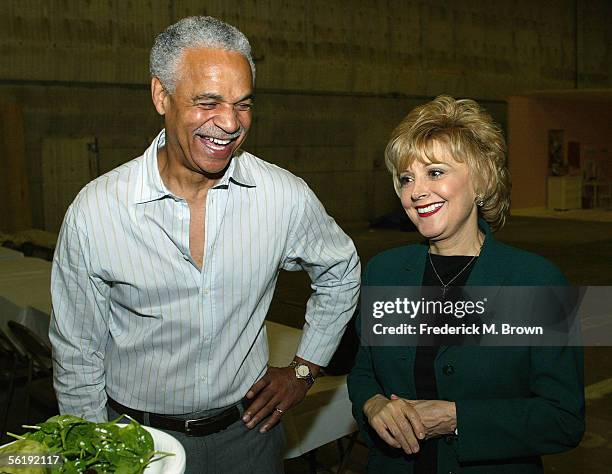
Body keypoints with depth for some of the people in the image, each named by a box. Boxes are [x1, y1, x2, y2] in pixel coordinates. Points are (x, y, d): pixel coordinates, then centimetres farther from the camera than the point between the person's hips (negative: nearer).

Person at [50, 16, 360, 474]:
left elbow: (341, 271, 6)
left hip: (248, 430, 2)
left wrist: (304, 368, 4)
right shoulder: (94, 210, -16)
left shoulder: (285, 196, -13)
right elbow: (78, 355, -5)